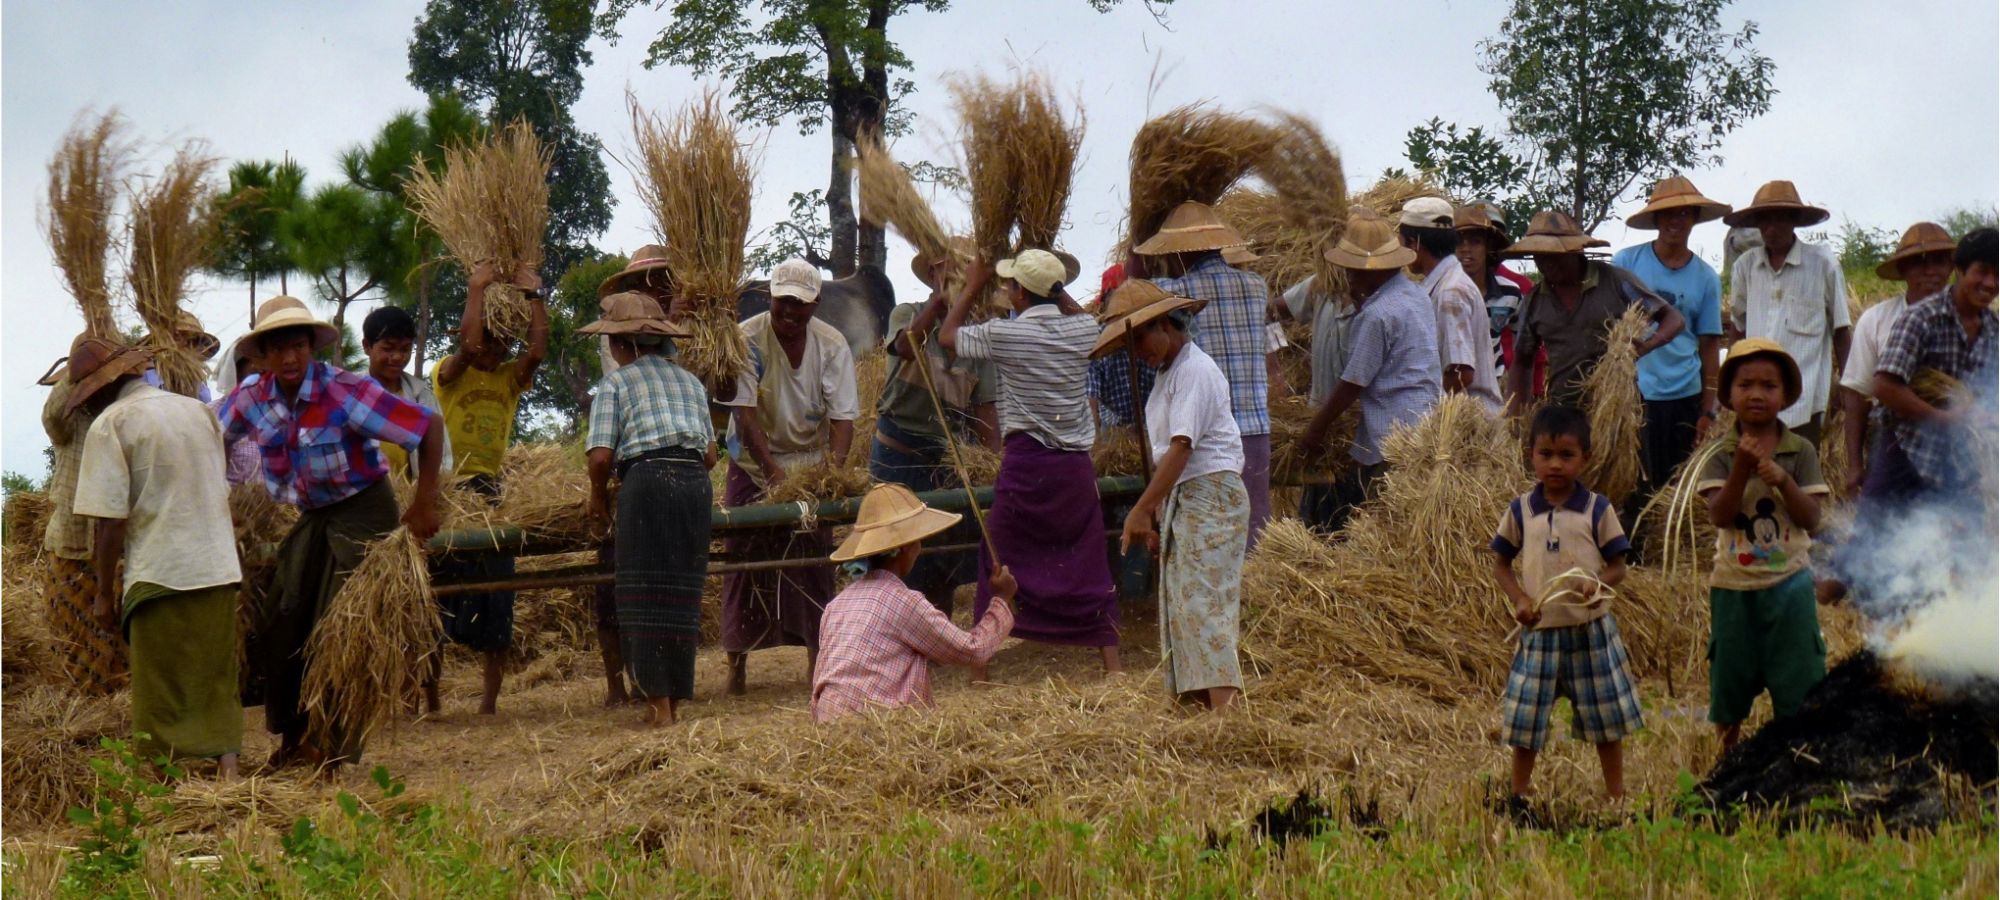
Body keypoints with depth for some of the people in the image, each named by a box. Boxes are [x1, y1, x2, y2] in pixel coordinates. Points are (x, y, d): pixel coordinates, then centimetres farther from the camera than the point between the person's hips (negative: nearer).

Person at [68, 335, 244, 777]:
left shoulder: (110, 425, -8)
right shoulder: (199, 411, 11)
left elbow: (110, 521, -12)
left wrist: (105, 591, -4)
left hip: (160, 575, -6)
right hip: (220, 570, 6)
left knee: (163, 699, 3)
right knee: (217, 686, 15)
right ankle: (227, 769, 10)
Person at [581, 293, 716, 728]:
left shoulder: (615, 382, 4)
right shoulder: (689, 380, 19)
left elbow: (601, 455, -5)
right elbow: (711, 454, 16)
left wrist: (598, 496, 12)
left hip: (646, 482, -5)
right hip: (696, 484, 5)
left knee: (645, 595, -1)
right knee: (683, 594, 10)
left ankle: (659, 704, -5)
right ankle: (675, 699, 15)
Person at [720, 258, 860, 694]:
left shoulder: (832, 345, -9)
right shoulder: (747, 339, -16)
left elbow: (843, 416, -12)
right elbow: (745, 412, -21)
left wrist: (835, 467, -29)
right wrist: (772, 470, -31)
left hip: (812, 461, 2)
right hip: (755, 462, -2)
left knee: (815, 557, 0)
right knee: (746, 556, -4)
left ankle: (817, 658, 8)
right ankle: (737, 662, 2)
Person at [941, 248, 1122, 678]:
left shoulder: (1004, 334, -8)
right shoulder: (1084, 329, 1)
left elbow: (947, 336, 11)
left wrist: (972, 287, 21)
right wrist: (1053, 287, 29)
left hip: (1025, 465, -3)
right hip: (1075, 465, 3)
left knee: (998, 566, 6)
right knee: (1090, 568, 8)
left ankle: (979, 670, 7)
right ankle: (1112, 665, 4)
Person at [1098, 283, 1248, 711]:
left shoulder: (1195, 370, -13)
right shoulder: (1168, 372, 17)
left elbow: (1181, 448, -20)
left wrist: (1140, 511, -21)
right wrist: (1153, 516, 13)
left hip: (1211, 495, -10)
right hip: (1180, 500, 10)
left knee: (1203, 604, -17)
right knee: (1179, 608, 6)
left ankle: (1225, 706, -24)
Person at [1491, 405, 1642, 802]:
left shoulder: (1598, 509, -4)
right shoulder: (1520, 511, 0)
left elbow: (1618, 565, -1)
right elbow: (1501, 564, 7)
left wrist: (1598, 584, -22)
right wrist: (1519, 599, -9)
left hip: (1591, 628, -1)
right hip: (1540, 630, 1)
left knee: (1605, 714, 9)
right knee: (1525, 714, 6)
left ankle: (1615, 791, 24)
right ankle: (1519, 790, 23)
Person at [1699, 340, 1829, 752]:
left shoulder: (1800, 451, -5)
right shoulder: (1720, 453, -6)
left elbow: (1812, 520, -10)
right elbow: (1719, 516, -17)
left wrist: (1783, 481, -25)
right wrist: (1742, 468, -29)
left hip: (1789, 583, 0)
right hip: (1734, 586, 0)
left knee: (1796, 687, 4)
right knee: (1729, 686, 12)